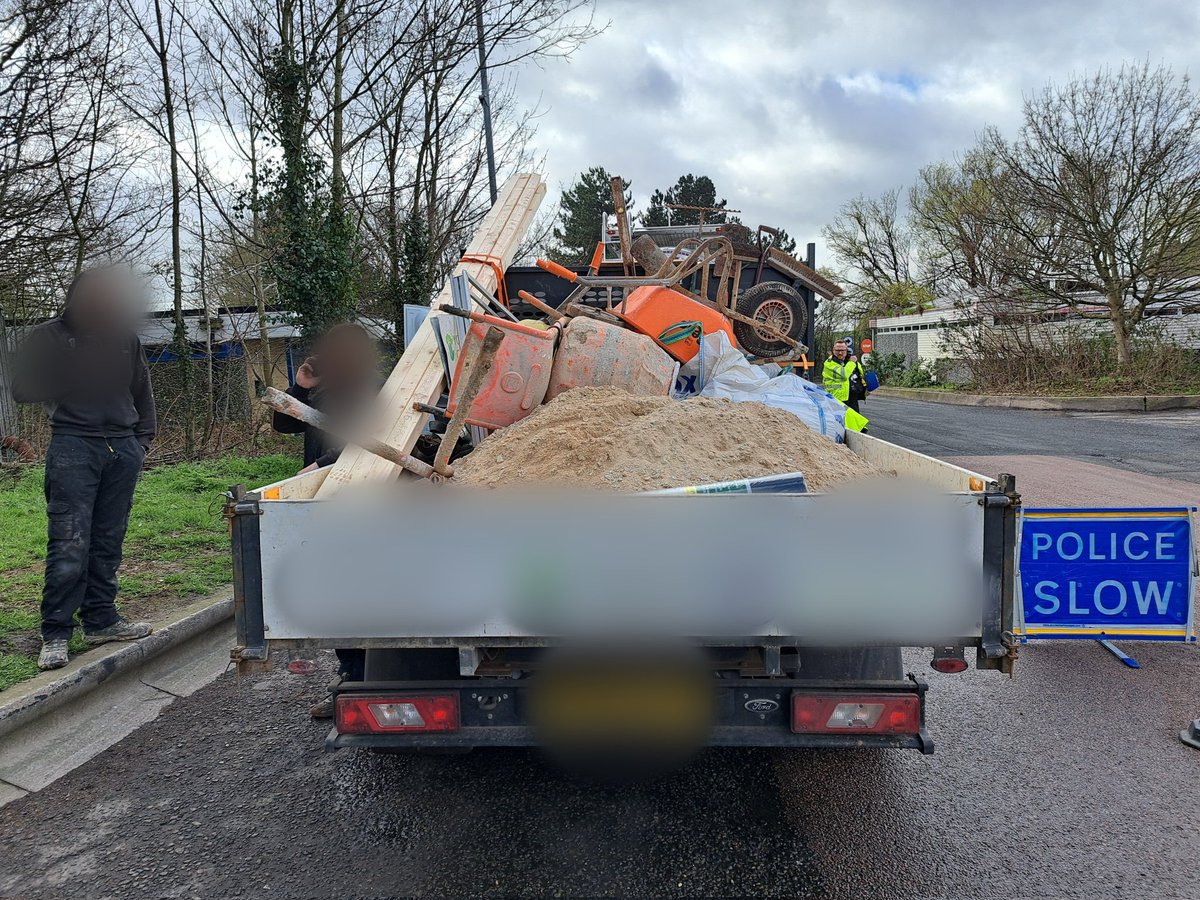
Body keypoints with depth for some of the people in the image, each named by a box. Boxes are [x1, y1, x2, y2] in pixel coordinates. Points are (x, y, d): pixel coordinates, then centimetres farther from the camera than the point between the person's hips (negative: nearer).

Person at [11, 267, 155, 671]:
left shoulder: (126, 338, 12)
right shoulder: (48, 338, 2)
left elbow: (142, 392, 22)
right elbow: (22, 391, 1)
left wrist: (143, 439, 15)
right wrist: (69, 380, -12)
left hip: (123, 449, 4)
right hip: (73, 447, -4)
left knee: (108, 543, 8)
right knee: (69, 544, -8)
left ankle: (101, 619, 17)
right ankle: (55, 634, 0)